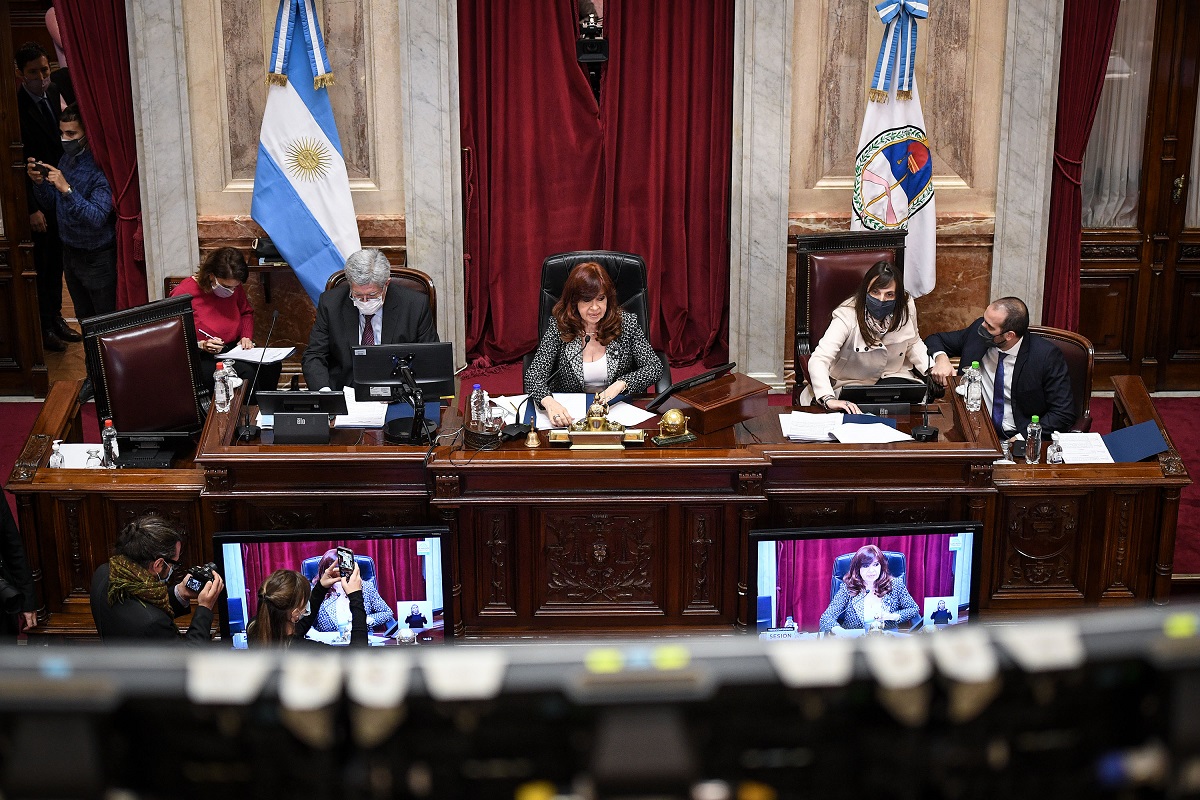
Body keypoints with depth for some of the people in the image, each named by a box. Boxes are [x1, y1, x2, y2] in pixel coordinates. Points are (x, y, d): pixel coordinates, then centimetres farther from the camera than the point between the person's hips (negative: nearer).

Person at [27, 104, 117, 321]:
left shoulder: (100, 167, -23)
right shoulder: (67, 159, 2)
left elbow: (97, 218, -30)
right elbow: (52, 203, 11)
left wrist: (66, 188, -36)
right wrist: (39, 182, -8)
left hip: (98, 258, -8)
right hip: (70, 252, 8)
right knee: (84, 320, 20)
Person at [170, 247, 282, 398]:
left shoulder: (234, 287, 5)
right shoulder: (183, 293, -14)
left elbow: (246, 312, 25)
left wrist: (246, 337, 6)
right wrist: (201, 345, -25)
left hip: (234, 349, 6)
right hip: (202, 358, -6)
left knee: (272, 365, -21)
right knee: (245, 373, -33)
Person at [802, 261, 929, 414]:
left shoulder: (906, 308, -11)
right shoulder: (847, 316, -27)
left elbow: (913, 344, 11)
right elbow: (818, 360, -37)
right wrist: (829, 399, -53)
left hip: (893, 376, 4)